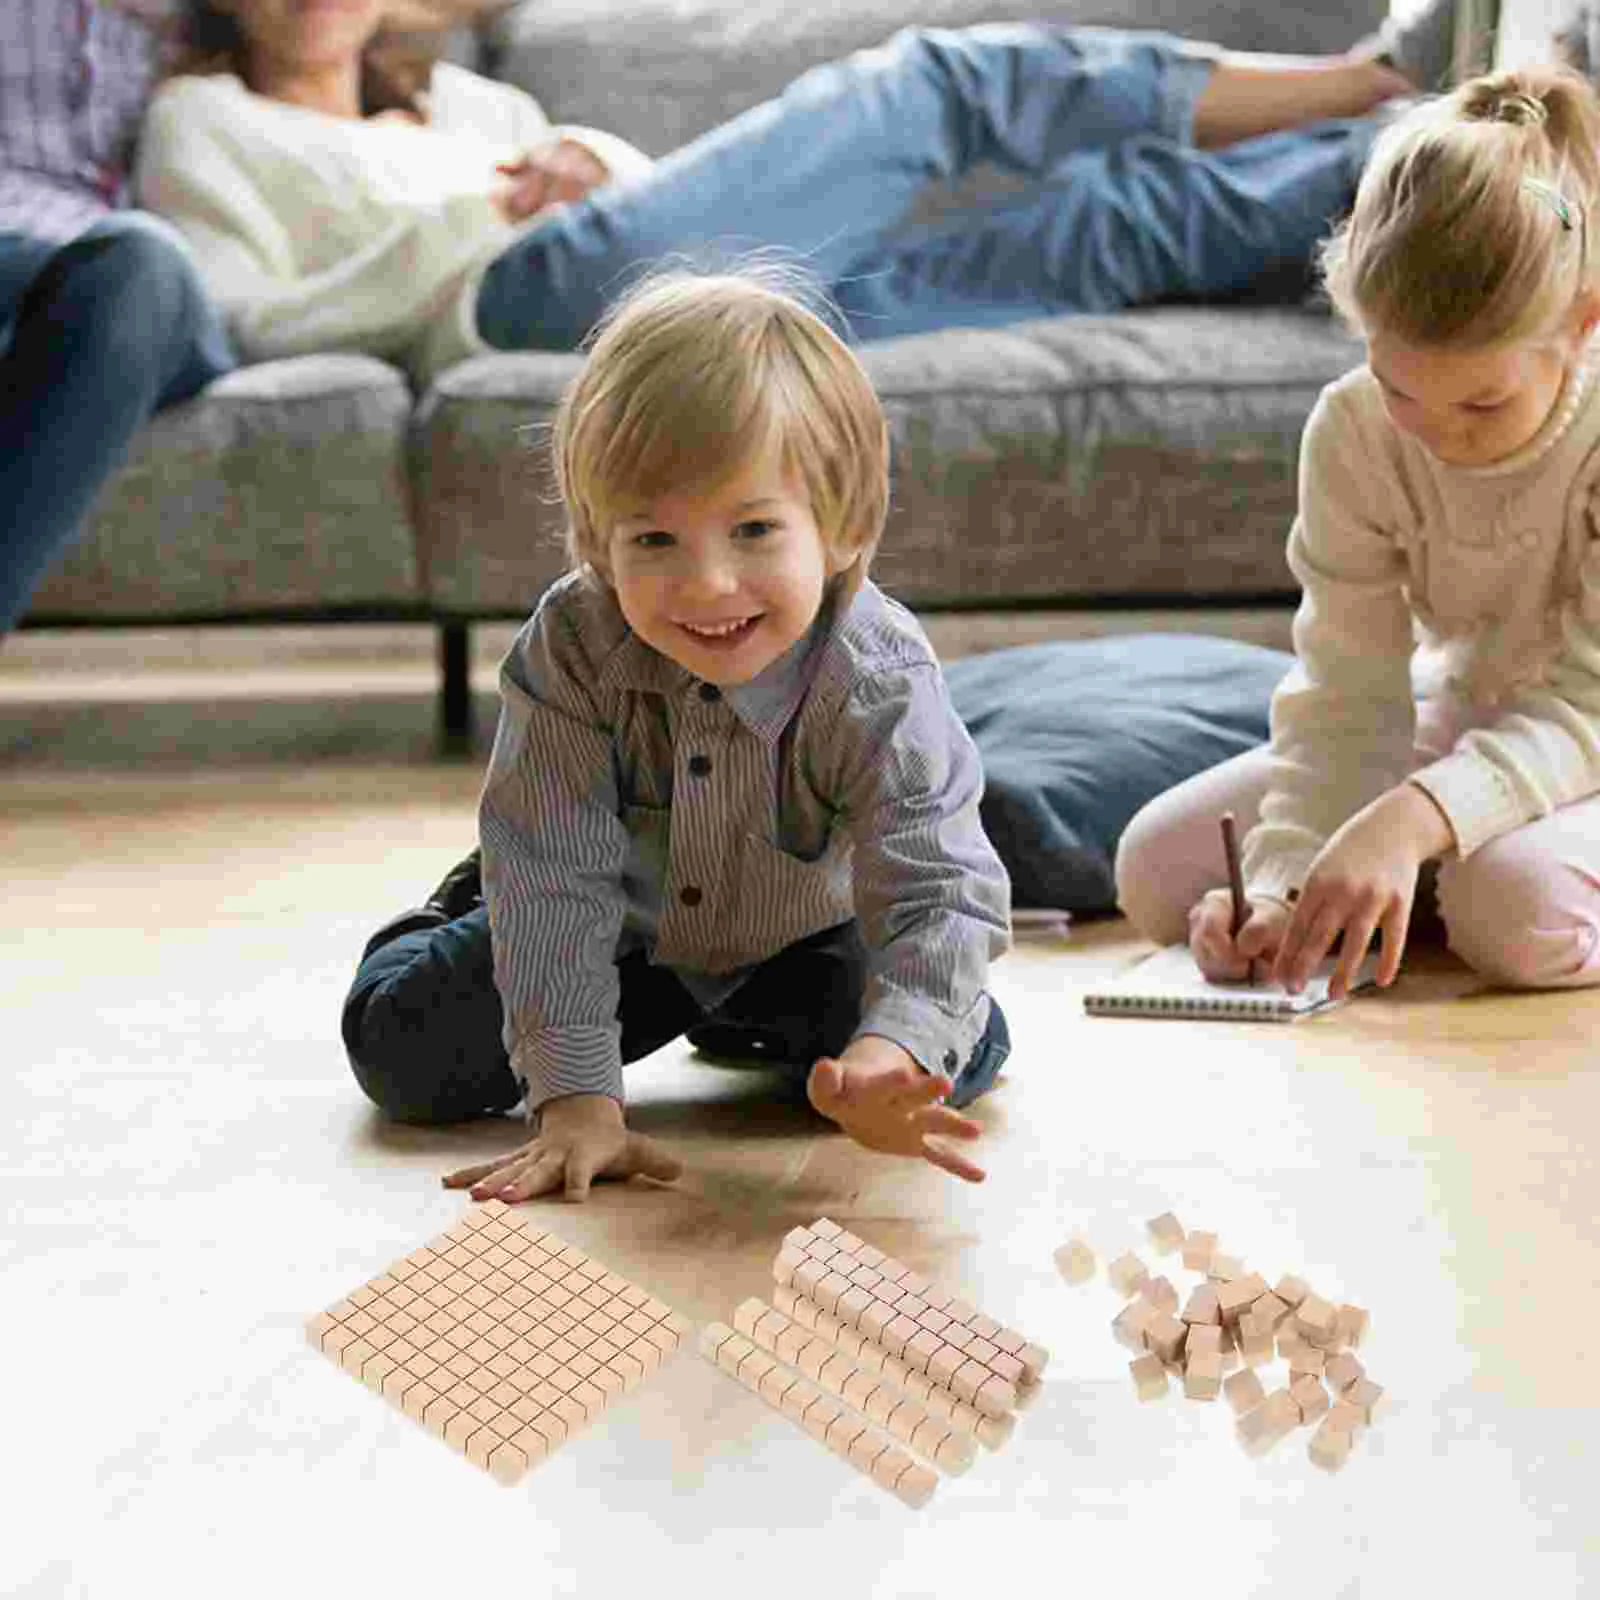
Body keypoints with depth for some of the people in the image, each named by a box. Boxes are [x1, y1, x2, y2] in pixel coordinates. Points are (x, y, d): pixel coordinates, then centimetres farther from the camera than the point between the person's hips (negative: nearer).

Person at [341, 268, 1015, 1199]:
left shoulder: (881, 686, -34)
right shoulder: (571, 650, -32)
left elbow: (941, 891, -40)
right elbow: (556, 877, -32)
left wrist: (893, 1053, -61)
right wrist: (576, 1098, -39)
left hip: (799, 937, 0)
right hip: (619, 925, 0)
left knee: (962, 1054, -16)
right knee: (403, 1053, -8)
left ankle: (740, 1021, 16)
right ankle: (464, 914, 29)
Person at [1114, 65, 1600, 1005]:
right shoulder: (1352, 433, -16)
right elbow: (1349, 699, -17)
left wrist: (1411, 818, -46)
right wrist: (1283, 883, -32)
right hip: (1461, 724, 4)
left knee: (1520, 909, -38)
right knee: (1157, 869, -8)